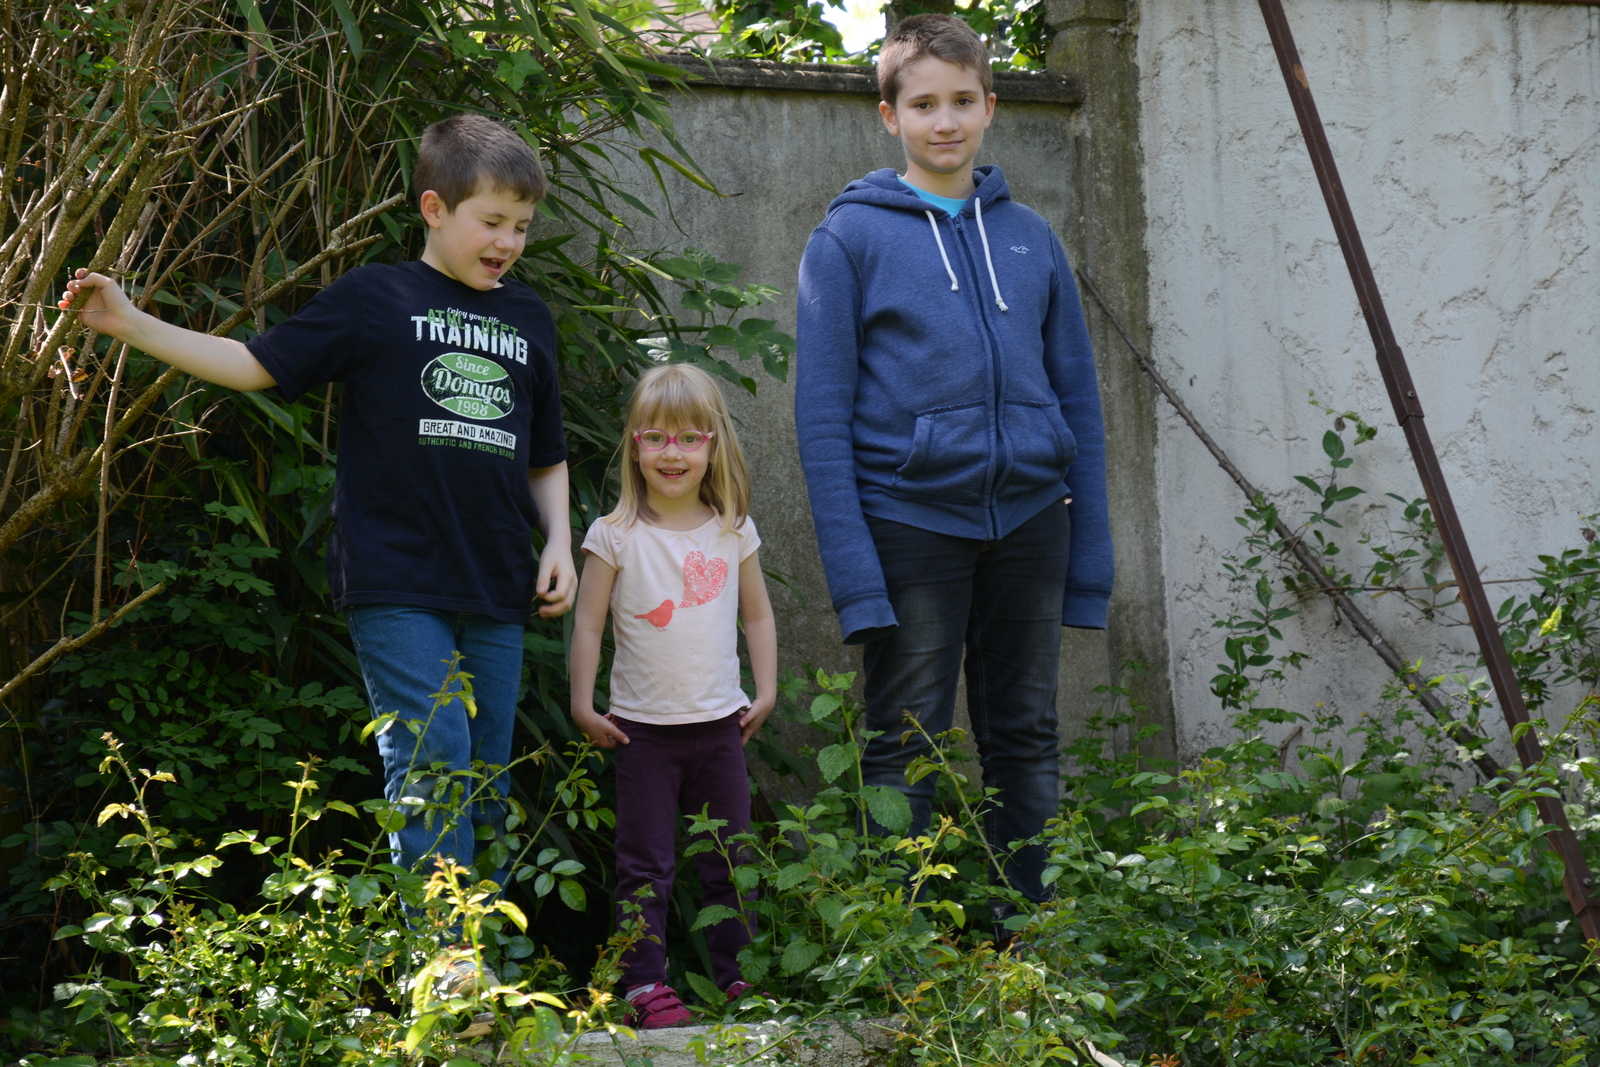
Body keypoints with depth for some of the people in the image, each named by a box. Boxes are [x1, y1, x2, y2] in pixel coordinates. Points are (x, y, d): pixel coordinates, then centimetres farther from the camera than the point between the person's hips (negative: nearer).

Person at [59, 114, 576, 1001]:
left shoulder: (528, 320, 16)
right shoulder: (374, 299, 2)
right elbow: (259, 364, 1)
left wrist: (559, 545, 10)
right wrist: (133, 325, -7)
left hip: (495, 594, 5)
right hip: (395, 584, -5)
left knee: (487, 776, 6)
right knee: (431, 753, -16)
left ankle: (484, 964, 11)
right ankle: (442, 956, -16)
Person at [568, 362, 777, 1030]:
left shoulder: (733, 531, 3)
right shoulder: (616, 536, -6)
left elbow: (758, 614, 13)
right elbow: (588, 624, -2)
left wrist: (766, 692, 8)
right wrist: (583, 707, -3)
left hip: (720, 722, 3)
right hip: (643, 725, -3)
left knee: (728, 859, 10)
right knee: (645, 864, -1)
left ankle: (736, 974, 20)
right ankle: (645, 982, 4)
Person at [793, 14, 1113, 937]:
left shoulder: (1029, 237, 11)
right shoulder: (852, 238, 0)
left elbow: (1079, 399, 13)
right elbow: (823, 413, -4)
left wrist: (1092, 561, 6)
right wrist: (855, 575, -13)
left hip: (1028, 517, 4)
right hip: (912, 522, -4)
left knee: (1027, 742, 8)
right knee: (907, 754, -1)